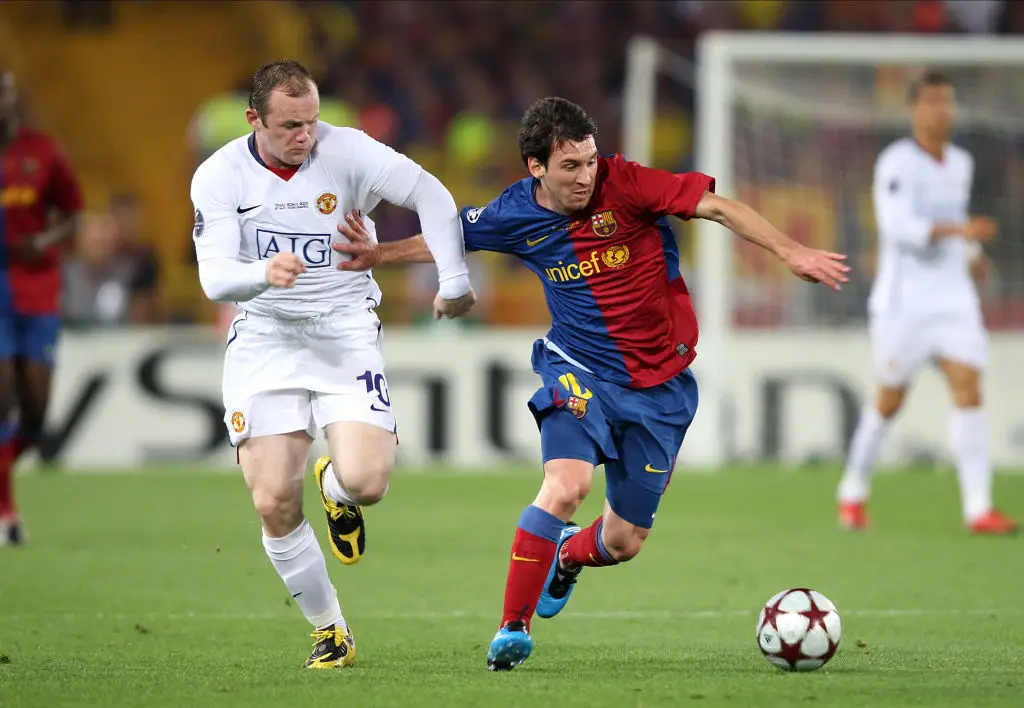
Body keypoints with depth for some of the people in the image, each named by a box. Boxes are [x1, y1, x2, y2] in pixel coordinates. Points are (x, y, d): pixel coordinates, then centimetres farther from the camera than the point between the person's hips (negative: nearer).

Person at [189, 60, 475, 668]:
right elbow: (213, 277, -13)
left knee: (366, 481, -20)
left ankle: (336, 488, 20)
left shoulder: (347, 152, -9)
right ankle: (329, 630, 10)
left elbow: (431, 195, -9)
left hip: (345, 334, -1)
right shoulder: (219, 177, -6)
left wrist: (454, 280, -16)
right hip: (264, 340, 1)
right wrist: (264, 273, -34)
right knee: (274, 504, -11)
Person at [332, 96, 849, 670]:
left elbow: (718, 207, -17)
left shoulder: (622, 183, -15)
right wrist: (379, 255, 8)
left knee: (625, 542, 7)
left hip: (661, 384, 0)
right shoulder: (516, 215, -6)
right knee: (566, 485, -29)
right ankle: (513, 628, -14)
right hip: (580, 369, 0)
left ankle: (566, 556, 46)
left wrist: (791, 251, -26)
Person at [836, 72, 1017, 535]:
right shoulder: (896, 163, -11)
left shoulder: (961, 164, 11)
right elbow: (897, 226, -25)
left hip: (954, 300, 5)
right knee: (889, 402, 4)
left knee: (969, 390, -10)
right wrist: (957, 230, -35)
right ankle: (853, 493, 26)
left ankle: (978, 508, -14)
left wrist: (971, 254, 12)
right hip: (903, 301, -5)